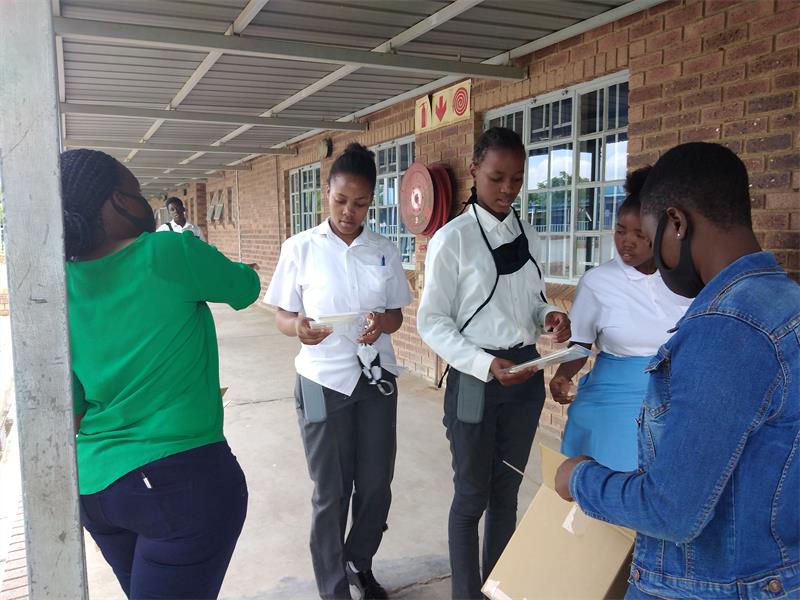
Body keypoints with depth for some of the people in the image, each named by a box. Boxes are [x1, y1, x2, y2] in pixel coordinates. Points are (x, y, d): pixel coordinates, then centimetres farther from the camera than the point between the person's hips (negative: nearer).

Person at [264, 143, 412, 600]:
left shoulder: (385, 251, 3)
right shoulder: (301, 248, -5)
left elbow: (397, 314, 7)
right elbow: (283, 315, 0)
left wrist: (383, 323, -16)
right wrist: (299, 328, -23)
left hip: (376, 378, 3)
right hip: (323, 382, -2)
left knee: (376, 486, 10)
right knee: (331, 493, 7)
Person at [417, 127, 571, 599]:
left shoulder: (528, 236, 5)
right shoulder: (453, 239, -11)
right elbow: (432, 323, -12)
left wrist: (550, 316, -9)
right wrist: (487, 365, -23)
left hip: (526, 375, 5)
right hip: (476, 380, -5)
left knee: (507, 491, 18)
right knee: (472, 496, 10)